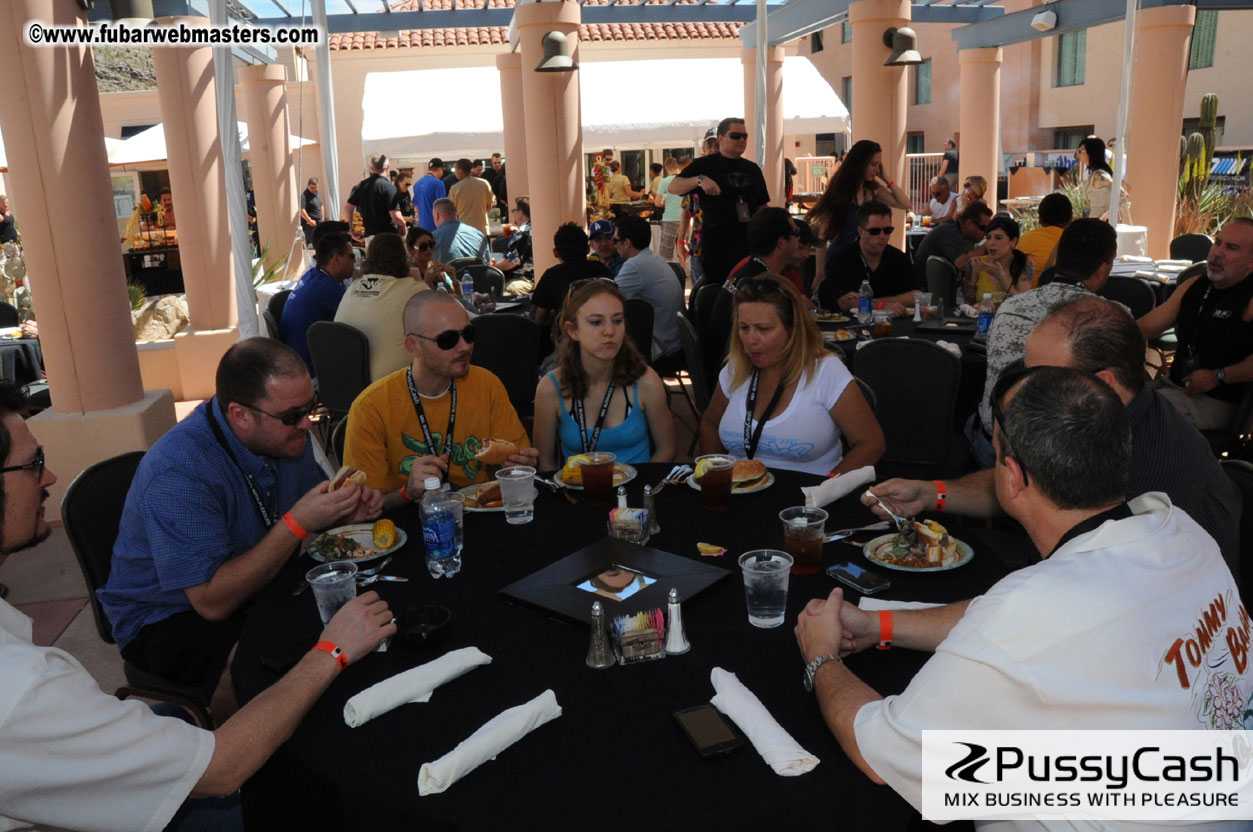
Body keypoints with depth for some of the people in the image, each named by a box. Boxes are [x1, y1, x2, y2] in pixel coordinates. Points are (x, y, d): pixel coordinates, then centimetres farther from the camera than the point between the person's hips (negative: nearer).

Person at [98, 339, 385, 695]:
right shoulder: (179, 471, -30)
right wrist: (297, 524, -36)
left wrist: (344, 512, -14)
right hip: (169, 619, -7)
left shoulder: (287, 430, -7)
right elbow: (212, 602, -31)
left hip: (254, 585, 8)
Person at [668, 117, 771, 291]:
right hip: (716, 246, -5)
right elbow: (673, 187, -7)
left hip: (749, 243, 5)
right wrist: (700, 180, -24)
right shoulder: (705, 165, 1)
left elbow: (763, 205, 20)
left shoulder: (752, 169, 17)